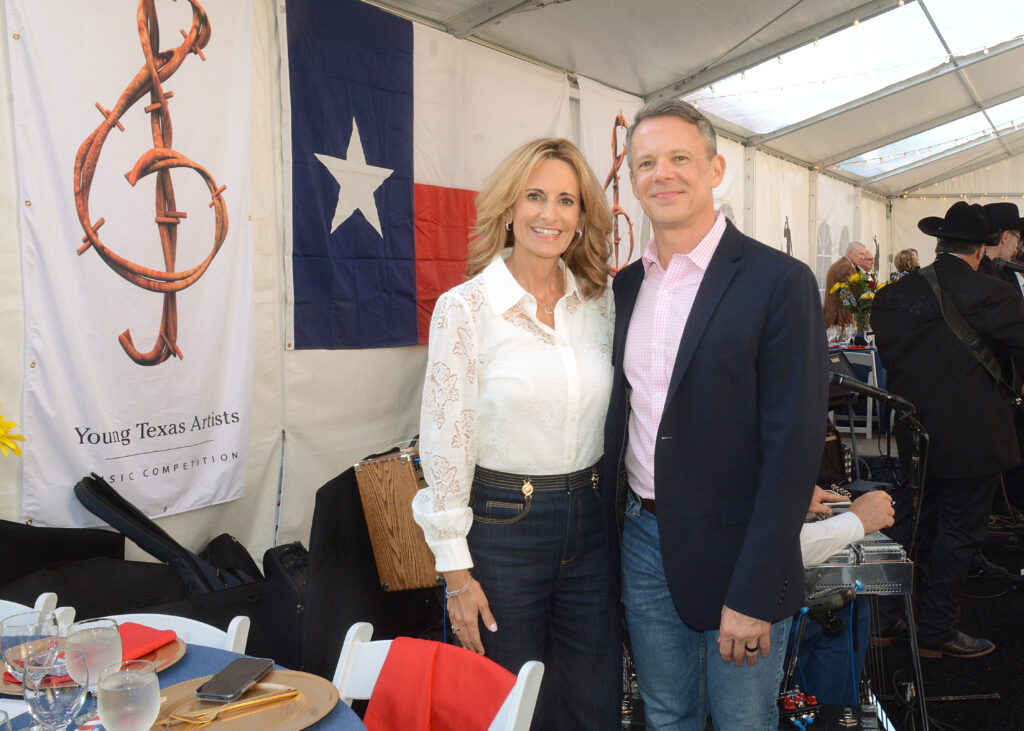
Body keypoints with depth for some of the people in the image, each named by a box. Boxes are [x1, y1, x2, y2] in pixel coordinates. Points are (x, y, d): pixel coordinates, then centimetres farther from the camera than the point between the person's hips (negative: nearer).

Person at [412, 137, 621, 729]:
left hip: (591, 519, 4)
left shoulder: (601, 303, 4)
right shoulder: (465, 307, -9)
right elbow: (444, 440, -9)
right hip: (503, 520, -4)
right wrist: (456, 570, -9)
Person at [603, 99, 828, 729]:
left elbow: (794, 446, -16)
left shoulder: (778, 281, -12)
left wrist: (753, 595, -19)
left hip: (734, 550, -5)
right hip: (643, 537, 5)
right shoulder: (627, 285, 7)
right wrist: (614, 524, 6)